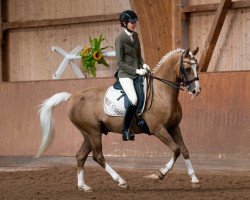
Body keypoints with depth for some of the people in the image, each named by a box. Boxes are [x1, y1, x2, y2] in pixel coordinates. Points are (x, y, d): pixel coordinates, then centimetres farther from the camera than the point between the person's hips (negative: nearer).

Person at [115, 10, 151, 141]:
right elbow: (120, 63, -13)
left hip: (137, 72, 8)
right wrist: (136, 71, -19)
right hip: (125, 74, -8)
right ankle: (126, 131, -14)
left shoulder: (135, 35, 11)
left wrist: (143, 64, 1)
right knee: (134, 100, -27)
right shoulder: (120, 39, -10)